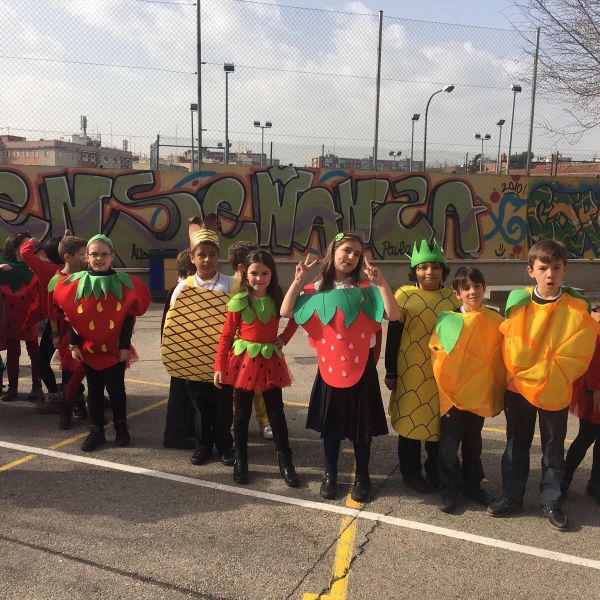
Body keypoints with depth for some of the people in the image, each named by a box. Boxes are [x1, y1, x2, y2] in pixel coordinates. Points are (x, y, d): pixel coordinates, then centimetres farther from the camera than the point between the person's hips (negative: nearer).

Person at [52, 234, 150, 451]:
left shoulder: (123, 282, -5)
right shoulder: (78, 283, 0)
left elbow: (128, 317, -5)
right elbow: (73, 317, 3)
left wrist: (125, 345, -8)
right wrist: (74, 345, -1)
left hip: (116, 349, -2)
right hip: (89, 348, 2)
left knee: (116, 388, 6)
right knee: (94, 390, 11)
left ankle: (121, 429, 22)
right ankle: (96, 431, 22)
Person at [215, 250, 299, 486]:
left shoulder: (277, 299, -2)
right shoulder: (239, 302, -7)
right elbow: (226, 335, -4)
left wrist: (284, 338, 0)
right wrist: (219, 366, -7)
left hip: (270, 360, 1)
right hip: (243, 360, -1)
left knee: (276, 413, 5)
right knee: (242, 413, 10)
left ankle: (285, 462, 15)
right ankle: (240, 461, 23)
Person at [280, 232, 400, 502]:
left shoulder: (366, 289, -4)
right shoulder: (317, 290, 1)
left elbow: (394, 314, -16)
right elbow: (285, 312, -5)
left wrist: (381, 282, -22)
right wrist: (298, 280, -11)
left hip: (361, 367, -1)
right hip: (329, 366, 1)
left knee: (362, 424, 9)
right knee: (330, 422, 13)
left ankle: (362, 476, 28)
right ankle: (330, 475, 30)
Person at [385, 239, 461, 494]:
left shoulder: (452, 297, 3)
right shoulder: (404, 295, -6)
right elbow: (393, 336, -3)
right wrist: (390, 371, -4)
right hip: (411, 372, -3)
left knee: (439, 421, 13)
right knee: (410, 420, 8)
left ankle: (435, 471, 31)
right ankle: (411, 471, 25)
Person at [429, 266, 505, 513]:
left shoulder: (494, 320, -5)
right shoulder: (447, 321, -10)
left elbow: (499, 359, 0)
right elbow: (437, 356, -7)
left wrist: (498, 395, 2)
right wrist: (446, 390, -8)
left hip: (479, 395, 2)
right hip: (452, 395, -2)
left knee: (473, 443, 18)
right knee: (449, 445, 6)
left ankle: (472, 484, 35)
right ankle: (449, 489, 22)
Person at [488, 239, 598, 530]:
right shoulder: (518, 303, -4)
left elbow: (574, 356, -9)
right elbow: (509, 345, 2)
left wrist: (541, 376, -12)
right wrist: (519, 373, -6)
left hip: (555, 391, -1)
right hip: (517, 388, 2)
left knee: (553, 448, 13)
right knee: (516, 444, 15)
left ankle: (551, 501, 28)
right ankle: (512, 495, 29)